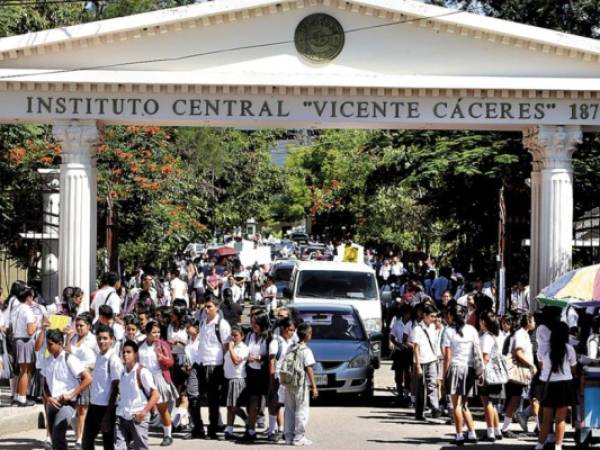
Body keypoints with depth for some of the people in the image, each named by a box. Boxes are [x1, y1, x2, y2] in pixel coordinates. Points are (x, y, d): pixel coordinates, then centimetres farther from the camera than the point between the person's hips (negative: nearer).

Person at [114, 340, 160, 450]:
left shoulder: (142, 372, -7)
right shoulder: (122, 373, 11)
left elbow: (156, 395, -11)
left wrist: (144, 411, -20)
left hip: (137, 419, -5)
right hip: (122, 418, 5)